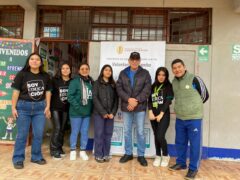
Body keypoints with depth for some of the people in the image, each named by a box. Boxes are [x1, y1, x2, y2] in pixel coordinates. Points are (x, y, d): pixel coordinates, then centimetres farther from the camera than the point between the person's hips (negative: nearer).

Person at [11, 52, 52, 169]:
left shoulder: (45, 76, 4)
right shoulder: (22, 74, -5)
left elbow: (48, 91, 8)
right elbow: (16, 91, -5)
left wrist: (47, 106, 3)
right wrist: (13, 107, -7)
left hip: (40, 107, 3)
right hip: (23, 106, -2)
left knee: (39, 134, 7)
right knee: (22, 135, 5)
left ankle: (36, 157, 25)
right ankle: (18, 159, 20)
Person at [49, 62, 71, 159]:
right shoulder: (55, 80, -4)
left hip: (66, 108, 3)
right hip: (55, 108, -3)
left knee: (62, 129, 10)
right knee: (57, 128, -6)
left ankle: (59, 148, 24)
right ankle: (54, 150, 6)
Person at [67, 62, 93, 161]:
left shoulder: (91, 82, 7)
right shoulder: (75, 81, -8)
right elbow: (70, 96, -13)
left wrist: (91, 108, 1)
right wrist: (78, 108, -17)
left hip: (87, 112, 5)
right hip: (76, 112, -4)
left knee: (85, 132, 12)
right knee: (75, 132, 7)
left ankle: (83, 151, 26)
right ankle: (73, 151, 24)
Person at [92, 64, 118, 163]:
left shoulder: (113, 84, 13)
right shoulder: (97, 83, 2)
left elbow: (116, 99, 8)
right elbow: (95, 98, -7)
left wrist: (113, 112, -5)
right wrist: (103, 112, -12)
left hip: (110, 114, 3)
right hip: (99, 113, -3)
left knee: (108, 134, 6)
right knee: (99, 134, 0)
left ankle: (106, 154, 17)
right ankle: (98, 155, 11)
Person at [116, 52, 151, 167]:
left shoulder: (145, 73, 2)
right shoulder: (123, 73, 8)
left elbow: (147, 90, -6)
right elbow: (119, 88, -1)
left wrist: (136, 101, -16)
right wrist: (129, 99, -15)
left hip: (140, 107, -2)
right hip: (126, 107, 2)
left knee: (140, 132, 4)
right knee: (127, 131, 10)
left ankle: (141, 155, 19)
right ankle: (128, 153, 26)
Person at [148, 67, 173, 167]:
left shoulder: (169, 87, 0)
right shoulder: (153, 86, 11)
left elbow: (168, 101, -8)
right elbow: (149, 100, 6)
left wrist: (161, 114, -14)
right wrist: (150, 112, -7)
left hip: (164, 115, -4)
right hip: (153, 115, 4)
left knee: (160, 136, -11)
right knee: (156, 136, 8)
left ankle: (165, 156, 13)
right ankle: (158, 156, 23)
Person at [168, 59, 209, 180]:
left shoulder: (194, 79, -13)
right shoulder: (174, 82, 5)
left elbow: (205, 95, -3)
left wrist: (194, 107, 7)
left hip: (194, 118, -5)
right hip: (179, 118, 6)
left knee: (195, 144, 4)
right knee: (180, 142, 16)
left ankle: (193, 168, 19)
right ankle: (180, 163, 33)